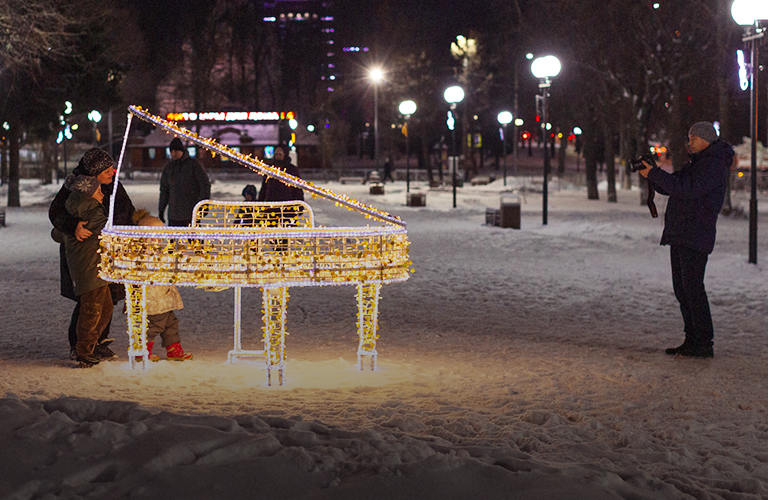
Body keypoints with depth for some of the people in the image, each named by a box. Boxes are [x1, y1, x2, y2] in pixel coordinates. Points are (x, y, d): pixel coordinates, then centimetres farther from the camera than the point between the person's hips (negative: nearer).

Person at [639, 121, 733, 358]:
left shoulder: (714, 165, -11)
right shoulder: (695, 163, 21)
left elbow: (687, 189, -23)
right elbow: (668, 187, 21)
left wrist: (654, 173, -21)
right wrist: (650, 173, 3)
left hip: (696, 237, -10)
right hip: (680, 236, 10)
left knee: (692, 288, -11)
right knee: (682, 288, 10)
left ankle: (704, 344, -9)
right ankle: (692, 341, 15)